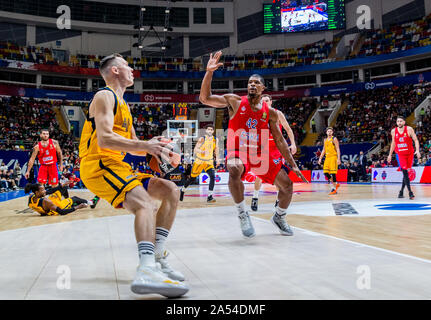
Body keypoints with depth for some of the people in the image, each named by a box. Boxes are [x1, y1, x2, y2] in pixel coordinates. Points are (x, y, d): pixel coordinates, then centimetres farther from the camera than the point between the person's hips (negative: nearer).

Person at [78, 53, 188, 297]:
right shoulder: (105, 96, -4)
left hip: (117, 166, 9)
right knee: (146, 204, -31)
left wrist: (154, 148, 3)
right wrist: (145, 145, -27)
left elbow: (132, 145, 24)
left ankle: (156, 257, 1)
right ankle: (147, 272, -48)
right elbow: (104, 139, -20)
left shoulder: (123, 104, 25)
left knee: (171, 191, 3)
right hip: (98, 165, -9)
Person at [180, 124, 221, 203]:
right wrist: (203, 152, -36)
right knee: (192, 178, 9)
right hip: (199, 160, -3)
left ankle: (209, 197, -16)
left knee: (213, 177, -20)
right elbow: (196, 149, -19)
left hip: (209, 161, 3)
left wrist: (217, 158, 11)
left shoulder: (215, 140, 0)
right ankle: (182, 191, 34)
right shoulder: (202, 139, -14)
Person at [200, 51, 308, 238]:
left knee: (287, 185, 1)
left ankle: (279, 217, 31)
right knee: (234, 170, -38)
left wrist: (293, 165, 3)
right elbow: (205, 98, -9)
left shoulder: (270, 113, 2)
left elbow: (279, 141, 6)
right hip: (238, 152, -3)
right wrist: (209, 72, -20)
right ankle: (242, 214, -18)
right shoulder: (235, 101, -3)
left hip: (261, 154, 4)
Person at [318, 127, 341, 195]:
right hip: (327, 157, 7)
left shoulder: (334, 139, -5)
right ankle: (336, 184, 17)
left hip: (333, 157, -7)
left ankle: (334, 188, -4)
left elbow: (338, 149, -10)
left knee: (333, 173, -10)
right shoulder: (325, 140, 16)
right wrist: (320, 158, 15)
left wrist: (338, 159, -19)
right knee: (325, 172, 2)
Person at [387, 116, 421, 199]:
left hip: (409, 154, 0)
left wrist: (417, 150, -23)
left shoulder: (409, 129, -8)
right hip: (400, 154, 1)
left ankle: (401, 191, 20)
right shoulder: (393, 131, 0)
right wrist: (390, 155, 15)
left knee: (406, 172, 6)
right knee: (404, 172, -12)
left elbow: (416, 140, -9)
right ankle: (410, 192, -12)